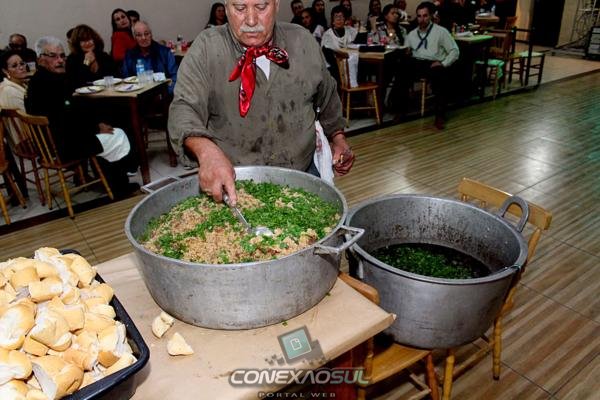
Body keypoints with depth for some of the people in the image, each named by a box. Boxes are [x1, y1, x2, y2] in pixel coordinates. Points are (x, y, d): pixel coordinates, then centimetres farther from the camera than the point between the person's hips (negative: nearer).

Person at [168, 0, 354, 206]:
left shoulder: (303, 41, -1)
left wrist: (337, 137, 11)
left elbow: (327, 95, 15)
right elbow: (184, 108, -22)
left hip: (302, 172, 3)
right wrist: (206, 150, -40)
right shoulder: (206, 48, -11)